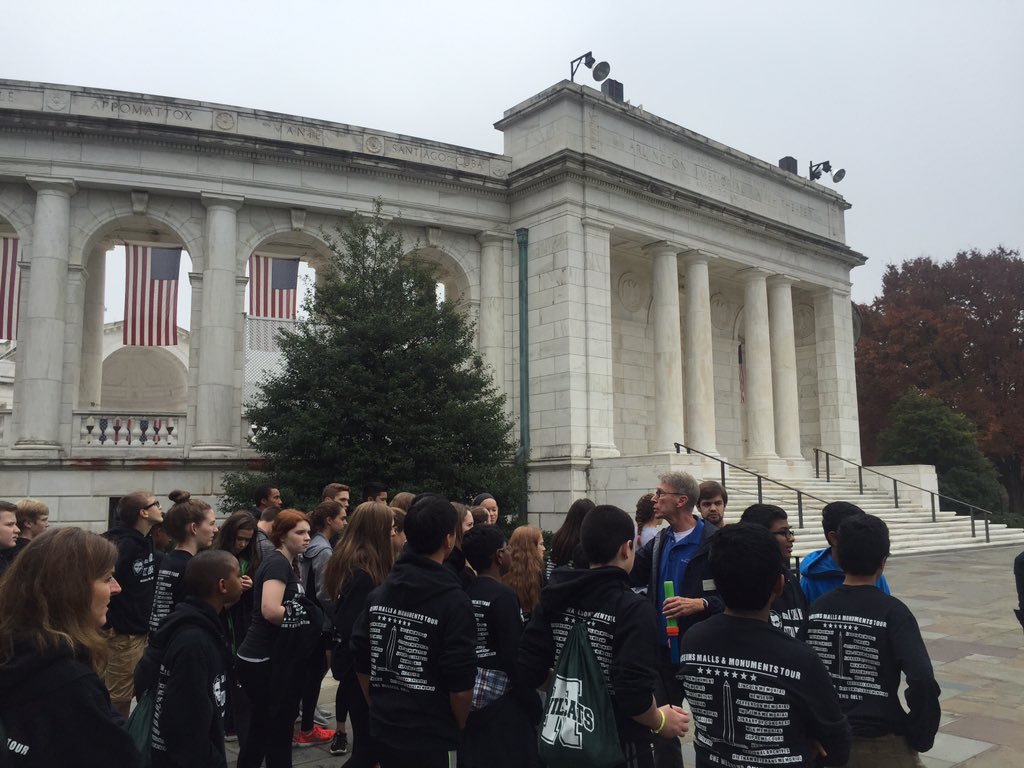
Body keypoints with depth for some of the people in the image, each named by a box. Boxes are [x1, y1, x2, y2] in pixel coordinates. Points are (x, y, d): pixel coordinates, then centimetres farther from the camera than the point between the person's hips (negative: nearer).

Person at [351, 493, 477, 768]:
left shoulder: (378, 594, 0)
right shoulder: (453, 600, -17)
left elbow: (362, 665, 7)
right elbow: (460, 686, -16)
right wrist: (457, 728, 2)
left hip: (383, 731, 6)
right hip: (431, 738, -5)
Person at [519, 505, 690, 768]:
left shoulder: (556, 597, -5)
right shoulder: (634, 608, -22)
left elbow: (529, 671, -6)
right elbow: (634, 694, -27)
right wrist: (660, 721, -7)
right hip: (619, 746, -5)